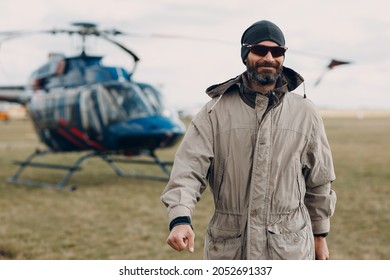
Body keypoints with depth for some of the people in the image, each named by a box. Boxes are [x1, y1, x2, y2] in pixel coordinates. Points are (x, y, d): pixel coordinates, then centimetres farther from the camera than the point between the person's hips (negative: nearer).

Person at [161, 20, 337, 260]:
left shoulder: (305, 113, 3)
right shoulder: (215, 112, -3)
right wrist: (181, 218, -29)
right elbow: (189, 168, -12)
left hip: (289, 248, 1)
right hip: (229, 248, 0)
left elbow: (319, 180, 12)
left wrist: (320, 233, 16)